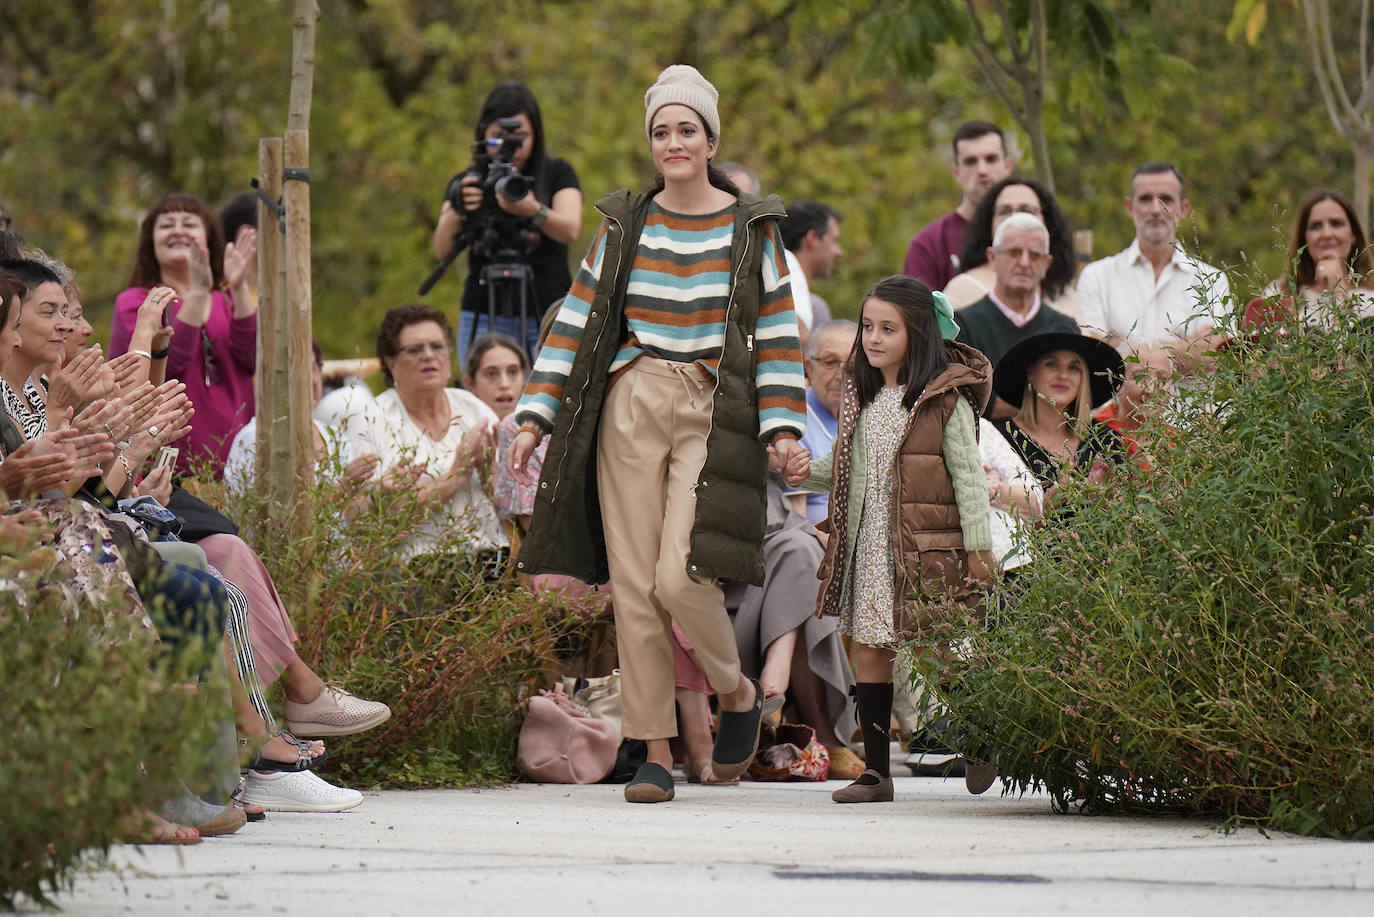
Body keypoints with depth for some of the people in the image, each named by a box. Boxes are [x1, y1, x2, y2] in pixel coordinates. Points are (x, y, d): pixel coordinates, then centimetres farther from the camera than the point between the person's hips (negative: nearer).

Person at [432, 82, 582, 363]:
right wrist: (456, 211, -26)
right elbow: (442, 250, -5)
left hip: (548, 317, -1)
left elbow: (570, 231, -12)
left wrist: (534, 210, -32)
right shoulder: (468, 183, 8)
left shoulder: (557, 174, 5)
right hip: (484, 319, 1)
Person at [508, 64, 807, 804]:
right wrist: (536, 415, 3)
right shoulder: (625, 223, 9)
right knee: (632, 584, -2)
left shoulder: (751, 227, 4)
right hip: (631, 408, 3)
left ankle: (738, 692, 13)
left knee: (680, 577, -16)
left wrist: (782, 424, -7)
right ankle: (655, 754, 3)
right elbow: (577, 319, 9)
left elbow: (776, 329, 3)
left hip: (712, 414, -3)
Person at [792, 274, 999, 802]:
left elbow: (968, 475, -6)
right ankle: (876, 770, 8)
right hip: (866, 548, 6)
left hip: (925, 550, -6)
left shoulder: (946, 399, -6)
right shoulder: (861, 397, 12)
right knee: (868, 652, 3)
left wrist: (979, 548, -10)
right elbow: (844, 472, 19)